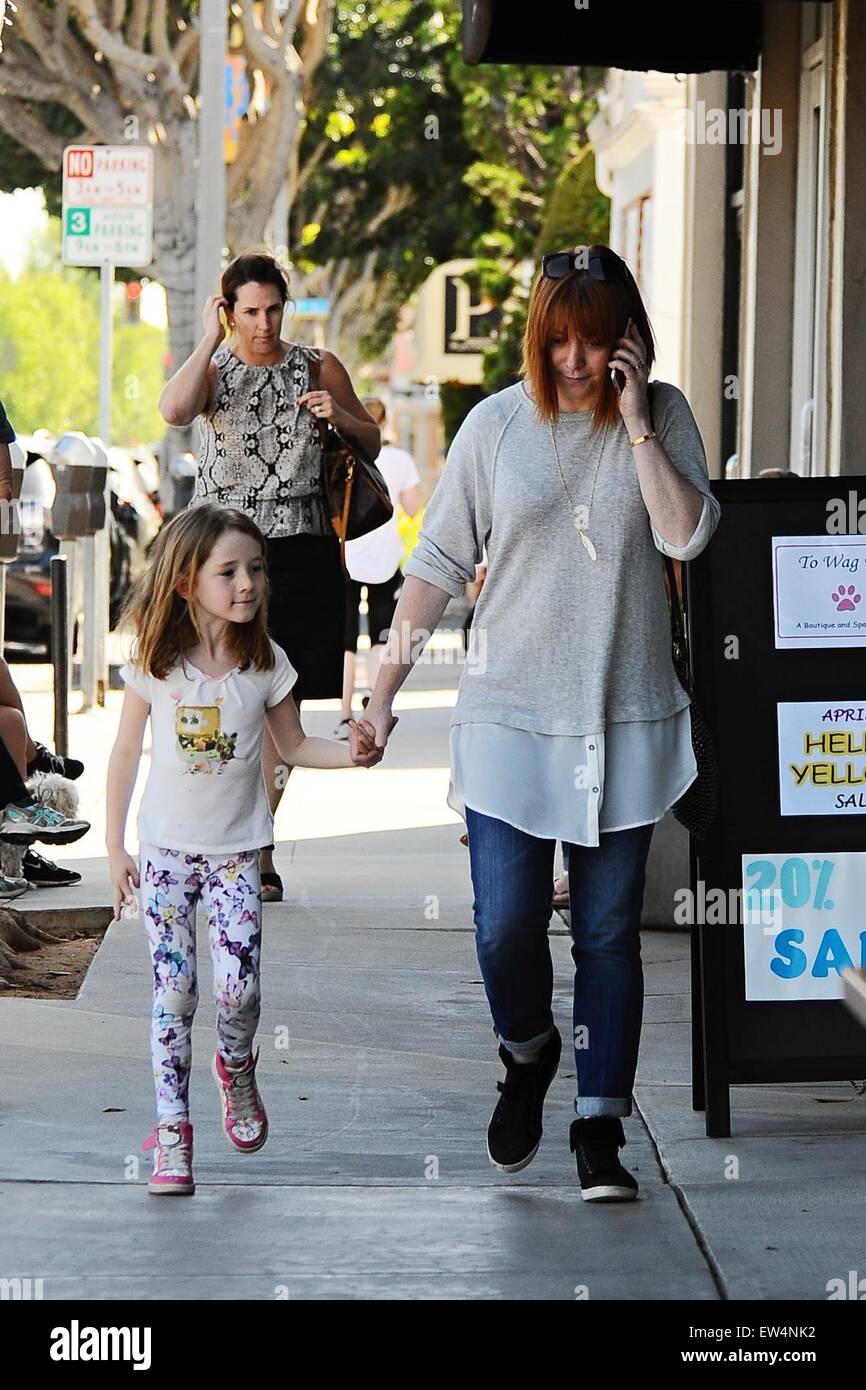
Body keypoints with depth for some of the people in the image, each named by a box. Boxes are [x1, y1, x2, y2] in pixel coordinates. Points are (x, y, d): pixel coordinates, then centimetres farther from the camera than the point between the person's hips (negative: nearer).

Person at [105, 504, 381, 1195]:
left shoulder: (266, 663, -4)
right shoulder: (155, 663, -7)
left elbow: (293, 746, 8)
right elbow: (126, 754, 1)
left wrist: (351, 751, -12)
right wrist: (115, 847, 0)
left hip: (236, 851, 1)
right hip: (165, 849, 0)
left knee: (239, 986, -11)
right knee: (173, 988, -2)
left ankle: (237, 1066, 22)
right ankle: (172, 1129, 6)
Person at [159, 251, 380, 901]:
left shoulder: (318, 368, 9)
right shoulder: (213, 370, 6)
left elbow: (373, 443, 16)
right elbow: (174, 409, -17)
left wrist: (340, 417, -5)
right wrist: (211, 339, -13)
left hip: (303, 554, 1)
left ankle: (258, 848, 9)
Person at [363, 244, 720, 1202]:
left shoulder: (662, 416, 2)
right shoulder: (496, 425, 1)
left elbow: (686, 536, -13)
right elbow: (437, 566, 5)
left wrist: (634, 421, -14)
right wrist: (384, 690, 2)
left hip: (626, 725, 0)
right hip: (509, 719, 0)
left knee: (608, 932, 4)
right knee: (505, 924, -6)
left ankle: (599, 1127, 12)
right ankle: (527, 1054, 25)